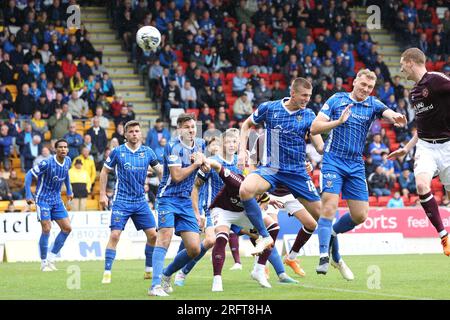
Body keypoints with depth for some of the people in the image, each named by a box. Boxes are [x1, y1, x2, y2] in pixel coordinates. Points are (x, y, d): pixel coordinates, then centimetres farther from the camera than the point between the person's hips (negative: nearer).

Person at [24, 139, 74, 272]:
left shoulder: (67, 161, 0)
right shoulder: (47, 163, -21)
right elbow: (29, 174, -17)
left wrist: (69, 191, 22)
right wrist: (28, 195, -23)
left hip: (57, 200, 7)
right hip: (43, 200, -7)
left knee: (67, 228, -1)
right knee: (46, 229, -13)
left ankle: (51, 258, 10)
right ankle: (44, 263, 0)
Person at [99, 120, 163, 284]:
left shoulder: (147, 152, 4)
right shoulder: (118, 152, -4)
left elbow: (160, 170, 15)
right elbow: (104, 171, 6)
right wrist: (102, 194, 1)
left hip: (140, 201, 3)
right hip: (121, 201, -3)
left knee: (152, 235, -1)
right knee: (115, 235, -13)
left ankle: (149, 270, 14)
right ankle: (107, 273, -7)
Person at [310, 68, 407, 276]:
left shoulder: (372, 104, 6)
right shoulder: (336, 100, 0)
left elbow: (388, 112, -18)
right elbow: (314, 128, -3)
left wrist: (396, 117, -41)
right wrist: (338, 121, -18)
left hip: (356, 165, 4)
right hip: (333, 160, -4)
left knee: (360, 215, 3)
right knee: (329, 207, -18)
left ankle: (331, 234, 29)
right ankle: (324, 257, -15)